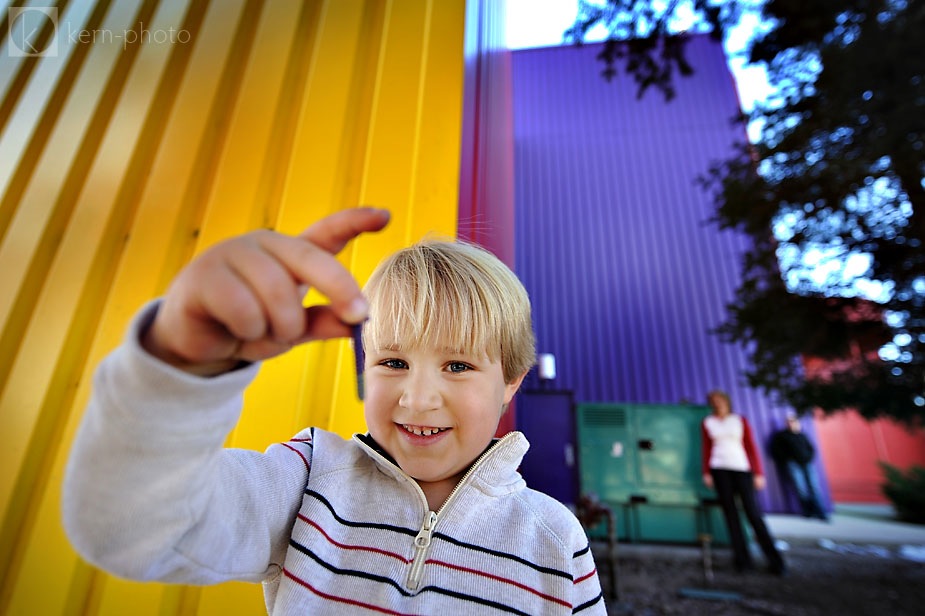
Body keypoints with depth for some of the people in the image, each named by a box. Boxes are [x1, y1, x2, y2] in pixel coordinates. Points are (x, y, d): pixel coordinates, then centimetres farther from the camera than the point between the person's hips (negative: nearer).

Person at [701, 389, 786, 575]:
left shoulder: (740, 420, 7)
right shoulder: (707, 423, 9)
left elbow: (751, 447, 5)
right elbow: (706, 449, 9)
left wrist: (758, 472, -1)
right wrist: (706, 472, 5)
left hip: (742, 469, -1)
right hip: (719, 469, 1)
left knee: (753, 513, -5)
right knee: (730, 513, 1)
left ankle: (775, 560, 8)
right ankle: (743, 560, 9)